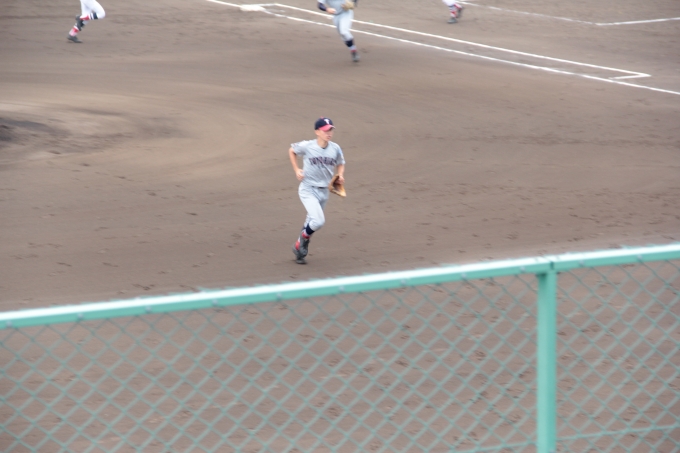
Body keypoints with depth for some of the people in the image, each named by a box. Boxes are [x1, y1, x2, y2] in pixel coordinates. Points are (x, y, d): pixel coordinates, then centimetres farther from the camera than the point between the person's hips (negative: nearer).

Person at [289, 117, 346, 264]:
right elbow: (291, 151, 5)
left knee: (312, 222, 16)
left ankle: (300, 247, 38)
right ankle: (301, 244, 5)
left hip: (324, 191, 5)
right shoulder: (306, 146, -15)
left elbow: (340, 164, 13)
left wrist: (340, 175, -7)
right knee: (318, 221, -20)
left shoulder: (335, 149, -5)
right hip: (308, 190, -5)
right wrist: (296, 170, -3)